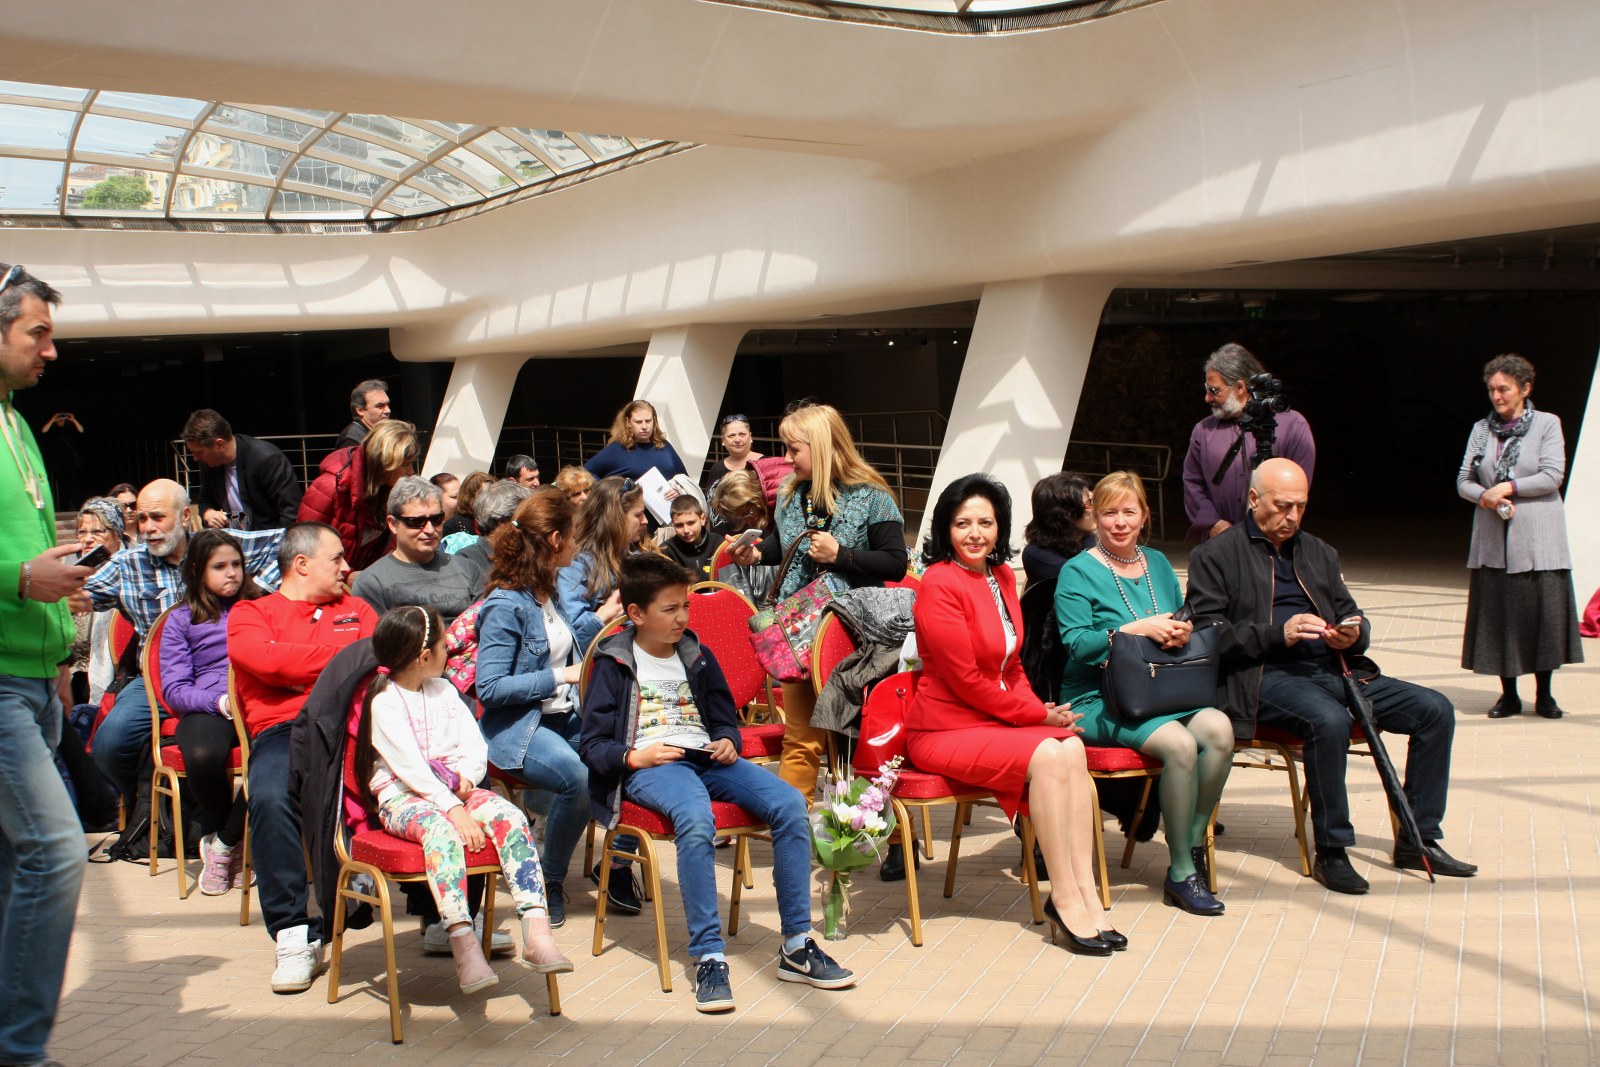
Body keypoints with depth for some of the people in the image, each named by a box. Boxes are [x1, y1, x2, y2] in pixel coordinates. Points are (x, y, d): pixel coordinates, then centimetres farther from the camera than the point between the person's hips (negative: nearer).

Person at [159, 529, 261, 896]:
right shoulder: (181, 620, 19)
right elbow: (174, 689, 8)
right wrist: (221, 702, -11)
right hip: (208, 710, 0)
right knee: (202, 757, -36)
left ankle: (224, 843, -12)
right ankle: (236, 841, -4)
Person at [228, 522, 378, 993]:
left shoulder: (355, 609, 31)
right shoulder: (251, 613, 19)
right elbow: (269, 660, -3)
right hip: (286, 731, -2)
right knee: (270, 798, -37)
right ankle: (296, 937, -27)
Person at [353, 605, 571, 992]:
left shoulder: (445, 691, 18)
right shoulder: (384, 702, -4)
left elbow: (475, 746, 11)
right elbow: (410, 767, -15)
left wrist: (467, 777, -12)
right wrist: (455, 809, -24)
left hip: (453, 790, 6)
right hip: (402, 796, -5)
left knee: (508, 815, -23)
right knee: (441, 829, -38)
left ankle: (537, 932, -34)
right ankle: (464, 945, -48)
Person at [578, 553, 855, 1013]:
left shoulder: (698, 657, 22)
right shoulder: (614, 665, 8)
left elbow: (726, 717, 29)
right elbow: (591, 742, 4)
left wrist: (727, 742, 6)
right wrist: (632, 757, -14)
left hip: (705, 758, 5)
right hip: (650, 766, -5)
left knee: (790, 804, -23)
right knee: (697, 819, -40)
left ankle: (796, 946, -18)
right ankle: (708, 957, -35)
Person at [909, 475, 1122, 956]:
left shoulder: (1001, 577, 11)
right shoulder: (939, 585, -15)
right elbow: (967, 681, -16)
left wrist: (1038, 708, -2)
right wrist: (1039, 715, -11)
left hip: (997, 720, 7)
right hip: (943, 731, -7)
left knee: (1073, 748, -19)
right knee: (1046, 755, -27)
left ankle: (1085, 889, -19)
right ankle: (1064, 897, -18)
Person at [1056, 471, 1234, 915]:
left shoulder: (1158, 564, 16)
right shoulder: (1078, 572, -2)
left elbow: (1183, 624, 19)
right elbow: (1076, 644, -13)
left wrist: (1182, 633, -5)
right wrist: (1137, 629, -21)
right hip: (1097, 700, -5)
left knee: (1219, 728, -25)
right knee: (1179, 744, -30)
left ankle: (1194, 847, -10)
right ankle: (1181, 874, -15)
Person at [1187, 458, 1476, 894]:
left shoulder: (1319, 553, 24)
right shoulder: (1215, 556, 4)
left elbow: (1352, 617, 25)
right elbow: (1209, 633, -6)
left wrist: (1354, 634, -1)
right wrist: (1278, 633, -17)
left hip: (1334, 669, 7)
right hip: (1264, 677, -6)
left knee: (1435, 710, -9)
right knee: (1330, 721, -37)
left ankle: (1419, 840, 0)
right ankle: (1331, 852, -22)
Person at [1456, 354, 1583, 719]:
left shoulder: (1547, 424, 0)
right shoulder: (1481, 429, 10)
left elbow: (1553, 475, -9)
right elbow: (1463, 480, 8)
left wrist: (1509, 488, -14)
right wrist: (1486, 496, -11)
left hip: (1537, 538, -3)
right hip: (1493, 539, 3)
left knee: (1543, 611, -2)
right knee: (1497, 615, 3)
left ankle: (1544, 694, 10)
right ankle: (1508, 695, 12)